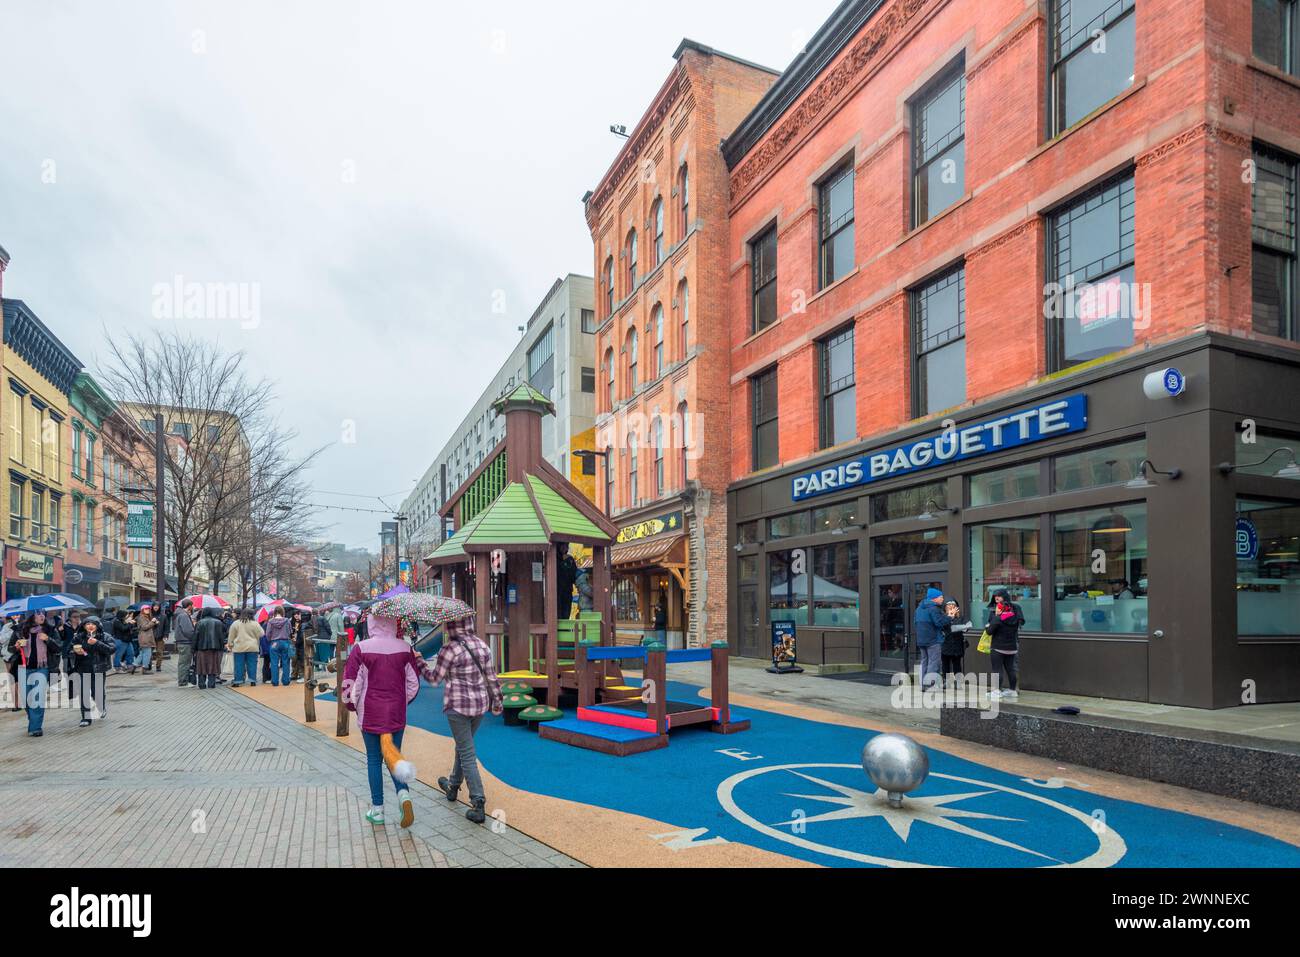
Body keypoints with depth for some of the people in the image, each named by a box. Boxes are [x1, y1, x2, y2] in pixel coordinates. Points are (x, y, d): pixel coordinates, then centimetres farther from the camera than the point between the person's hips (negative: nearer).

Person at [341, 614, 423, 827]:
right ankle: (403, 793, -7)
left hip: (370, 715, -2)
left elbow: (350, 684, -10)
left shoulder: (361, 649, -13)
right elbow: (414, 683, 3)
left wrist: (352, 705, 10)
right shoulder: (405, 648, -3)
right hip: (397, 714, 2)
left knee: (374, 760, 12)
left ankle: (377, 809, 17)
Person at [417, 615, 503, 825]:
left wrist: (418, 660, 6)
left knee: (467, 754, -1)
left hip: (457, 705, -6)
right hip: (480, 704, 6)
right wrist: (497, 702, 18)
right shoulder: (482, 645, 3)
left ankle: (478, 805, -4)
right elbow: (491, 676, 8)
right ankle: (453, 786, 44)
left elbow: (434, 679, -6)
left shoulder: (450, 648, -15)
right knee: (463, 745, 25)